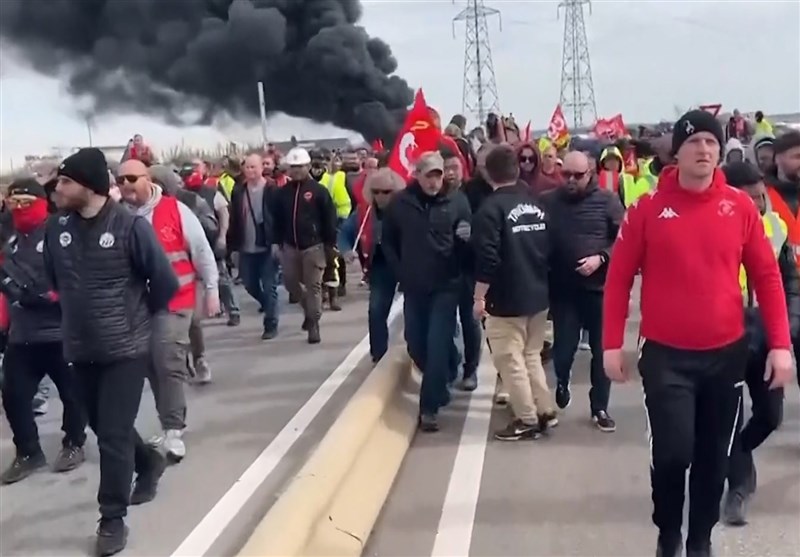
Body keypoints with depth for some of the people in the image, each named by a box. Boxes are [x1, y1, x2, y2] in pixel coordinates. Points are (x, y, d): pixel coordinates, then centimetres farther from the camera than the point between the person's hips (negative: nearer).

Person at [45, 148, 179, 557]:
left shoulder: (129, 225, -16)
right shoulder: (56, 226, -1)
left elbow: (165, 282, -8)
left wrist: (138, 314, 4)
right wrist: (79, 309, 14)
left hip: (125, 347, -5)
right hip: (80, 348, 5)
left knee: (113, 434, -3)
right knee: (102, 427, 18)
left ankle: (113, 518, 12)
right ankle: (149, 462, 44)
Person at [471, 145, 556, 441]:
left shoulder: (492, 208, -14)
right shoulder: (537, 204, 7)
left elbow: (487, 258, -21)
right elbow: (549, 249, 12)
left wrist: (479, 297, -13)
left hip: (506, 300, -7)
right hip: (538, 295, 7)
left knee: (510, 360, 3)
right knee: (531, 355, 19)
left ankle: (527, 420, 8)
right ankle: (546, 411, 23)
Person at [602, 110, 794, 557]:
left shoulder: (741, 206, 0)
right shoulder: (648, 208, -5)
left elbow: (767, 277, 4)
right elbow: (619, 278, -1)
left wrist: (781, 344, -2)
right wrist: (612, 344, -4)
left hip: (727, 353, 2)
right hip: (666, 355, -2)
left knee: (714, 457, 12)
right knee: (672, 452, -5)